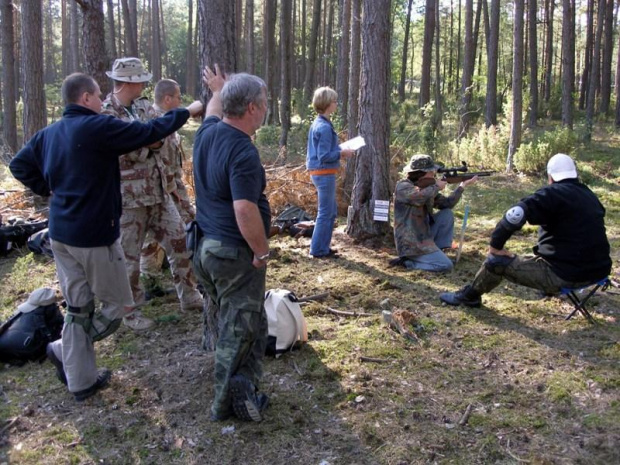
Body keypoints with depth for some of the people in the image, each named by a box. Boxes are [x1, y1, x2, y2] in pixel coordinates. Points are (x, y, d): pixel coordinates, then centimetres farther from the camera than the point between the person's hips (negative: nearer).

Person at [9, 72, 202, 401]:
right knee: (117, 304, 9)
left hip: (60, 234, 8)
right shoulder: (97, 127, -16)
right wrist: (187, 112, -2)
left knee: (78, 308, 14)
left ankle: (81, 381, 21)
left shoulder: (49, 133, 9)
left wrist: (48, 190, 15)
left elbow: (19, 165, 15)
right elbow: (149, 132, -14)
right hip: (95, 235, -8)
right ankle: (63, 349, 4)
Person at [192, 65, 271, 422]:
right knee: (242, 329, 3)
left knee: (228, 321, 21)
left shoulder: (208, 132, 2)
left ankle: (233, 392, 31)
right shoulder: (244, 153, -24)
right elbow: (245, 211, -30)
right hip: (235, 253, -10)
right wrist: (262, 251, -18)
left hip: (206, 246, 10)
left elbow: (214, 110, 28)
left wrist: (218, 90, 46)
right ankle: (228, 401, 8)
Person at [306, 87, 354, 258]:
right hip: (324, 174, -10)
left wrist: (339, 151, 14)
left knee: (331, 211, 17)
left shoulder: (317, 124, 12)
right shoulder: (325, 127, -19)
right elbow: (324, 156, -22)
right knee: (325, 212, -1)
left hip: (320, 173, 10)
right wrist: (342, 153, -12)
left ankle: (323, 247, 24)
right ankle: (318, 250, 7)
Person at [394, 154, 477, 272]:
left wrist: (462, 185, 4)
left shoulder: (426, 188, 10)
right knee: (446, 265, -16)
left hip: (424, 235, 9)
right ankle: (409, 261, -3)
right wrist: (437, 187, -15)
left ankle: (437, 252, 5)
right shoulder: (403, 186, -15)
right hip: (411, 244, -9)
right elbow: (420, 197, -35)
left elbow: (447, 203, 13)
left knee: (447, 214, 4)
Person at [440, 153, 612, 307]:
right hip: (597, 270, 7)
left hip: (564, 274, -7)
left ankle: (468, 296, 21)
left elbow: (515, 215, -25)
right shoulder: (590, 196, 12)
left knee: (498, 261, 5)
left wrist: (496, 244, -14)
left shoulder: (553, 193, -11)